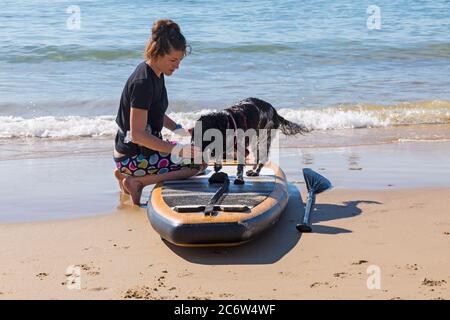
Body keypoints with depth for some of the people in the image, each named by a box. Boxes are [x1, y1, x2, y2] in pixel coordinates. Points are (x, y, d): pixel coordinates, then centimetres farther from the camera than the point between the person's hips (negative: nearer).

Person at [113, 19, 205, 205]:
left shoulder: (156, 73, 5)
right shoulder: (143, 82, -24)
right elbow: (138, 134, -26)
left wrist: (179, 130, 5)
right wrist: (177, 151, -29)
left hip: (145, 147, 10)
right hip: (133, 155, -10)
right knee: (200, 163, -14)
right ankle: (137, 181, -9)